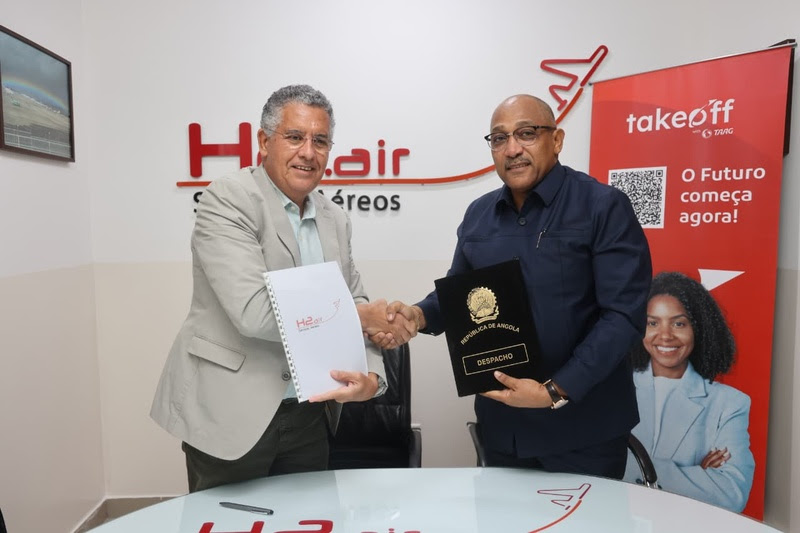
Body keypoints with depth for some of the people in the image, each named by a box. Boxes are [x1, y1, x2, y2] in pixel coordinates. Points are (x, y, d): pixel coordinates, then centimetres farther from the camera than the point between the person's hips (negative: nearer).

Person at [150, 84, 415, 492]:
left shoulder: (335, 220, 7)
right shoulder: (228, 199, -12)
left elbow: (356, 305, 7)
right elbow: (254, 311, -24)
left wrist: (370, 375, -14)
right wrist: (363, 315, -17)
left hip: (309, 418, 6)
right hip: (231, 415, -5)